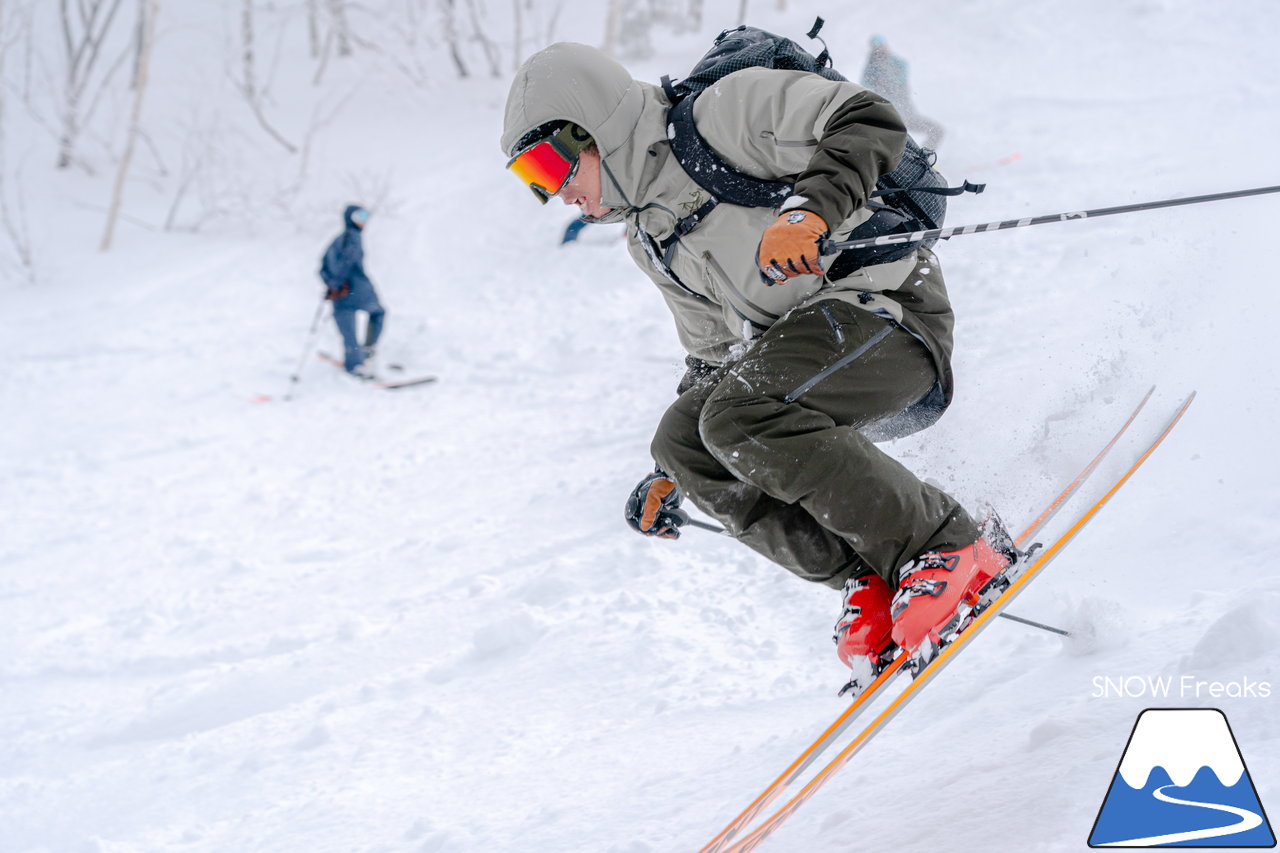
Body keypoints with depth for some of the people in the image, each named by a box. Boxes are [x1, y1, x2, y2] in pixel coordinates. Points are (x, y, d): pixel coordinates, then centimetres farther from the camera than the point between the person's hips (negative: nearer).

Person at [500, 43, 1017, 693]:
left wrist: (808, 209, -33)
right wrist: (674, 477, 20)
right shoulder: (650, 240, 18)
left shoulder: (721, 114, -8)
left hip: (884, 302, -9)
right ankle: (872, 580, -9)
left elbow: (870, 123, -17)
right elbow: (716, 353, 25)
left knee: (737, 420, -28)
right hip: (794, 339, 9)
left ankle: (948, 546, -19)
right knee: (682, 439, -11)